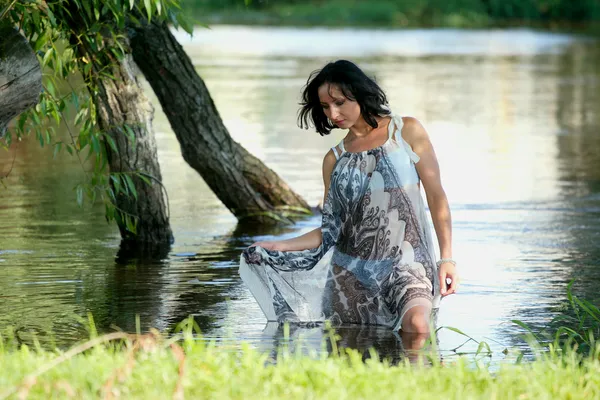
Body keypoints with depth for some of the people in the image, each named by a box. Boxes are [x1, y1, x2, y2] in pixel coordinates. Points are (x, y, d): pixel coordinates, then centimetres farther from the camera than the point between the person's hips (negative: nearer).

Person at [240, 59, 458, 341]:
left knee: (416, 323, -32)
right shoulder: (335, 159, 14)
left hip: (407, 263, -4)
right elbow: (331, 231, 13)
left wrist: (446, 259, -4)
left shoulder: (407, 133, 5)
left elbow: (436, 196, 4)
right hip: (351, 268, 4)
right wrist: (282, 246, -2)